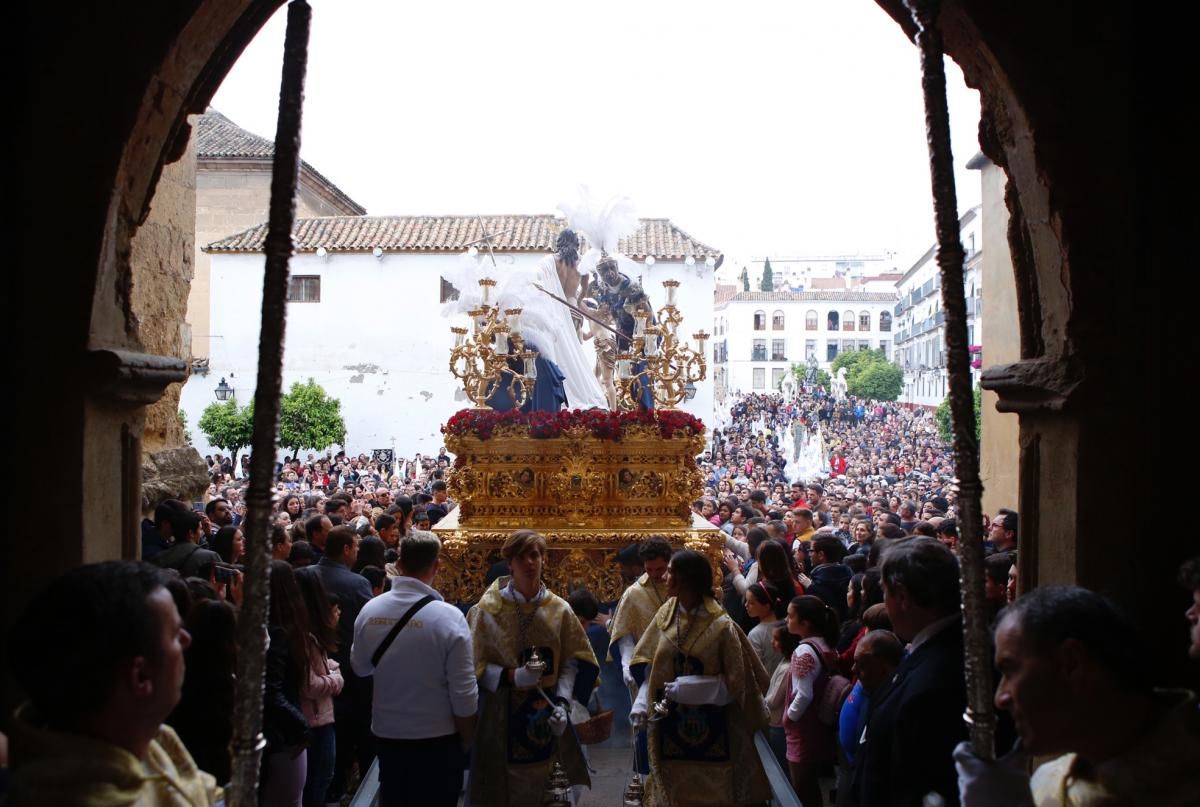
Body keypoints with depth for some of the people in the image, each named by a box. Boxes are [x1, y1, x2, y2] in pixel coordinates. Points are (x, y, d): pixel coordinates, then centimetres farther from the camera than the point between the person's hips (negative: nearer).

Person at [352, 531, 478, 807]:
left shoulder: (369, 610, -8)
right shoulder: (449, 617, -20)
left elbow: (360, 666, 10)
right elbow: (464, 693, -16)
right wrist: (467, 740, 0)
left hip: (385, 733, 4)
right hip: (436, 738, -4)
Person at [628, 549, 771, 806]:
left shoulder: (721, 625, -17)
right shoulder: (665, 614, -2)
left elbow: (734, 681, -12)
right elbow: (649, 664, 4)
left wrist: (690, 689, -19)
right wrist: (642, 702, -9)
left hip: (710, 726, -4)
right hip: (670, 723, 4)